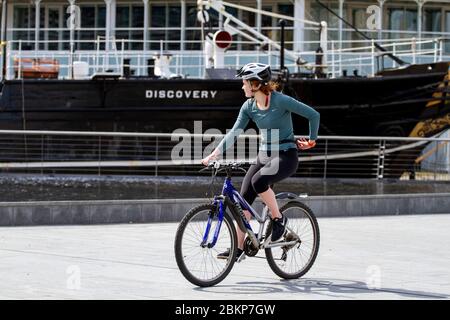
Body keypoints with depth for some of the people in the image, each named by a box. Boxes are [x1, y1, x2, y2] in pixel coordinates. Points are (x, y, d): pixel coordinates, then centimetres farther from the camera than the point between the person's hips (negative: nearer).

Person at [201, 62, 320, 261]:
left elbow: (313, 115, -13)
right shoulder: (249, 106, 3)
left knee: (259, 180, -33)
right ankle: (238, 248, 6)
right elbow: (234, 132, -3)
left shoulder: (280, 101, -16)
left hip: (285, 156, -7)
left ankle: (278, 220, -11)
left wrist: (311, 140, -2)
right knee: (244, 199, -1)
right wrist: (213, 155, -13)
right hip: (264, 155, 7)